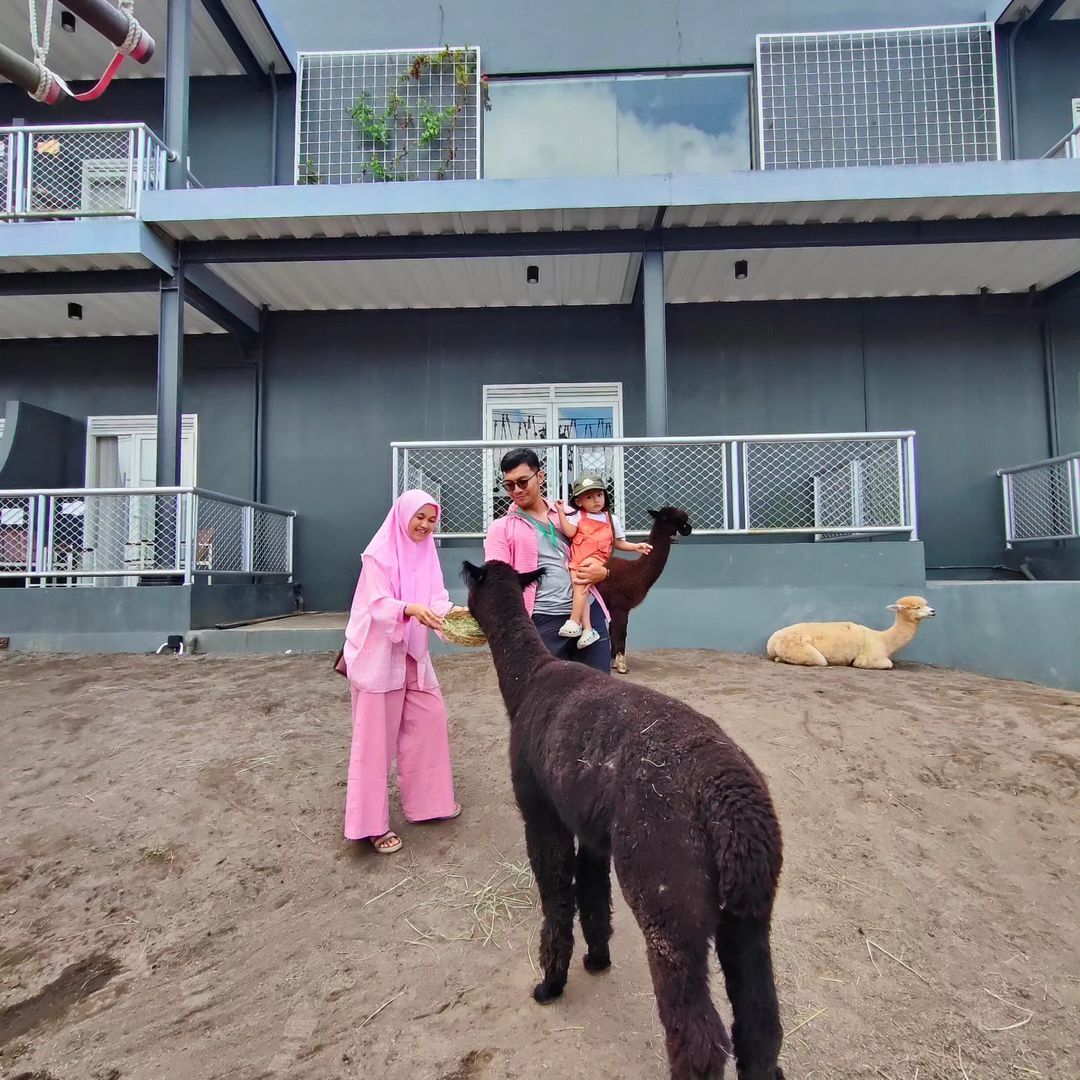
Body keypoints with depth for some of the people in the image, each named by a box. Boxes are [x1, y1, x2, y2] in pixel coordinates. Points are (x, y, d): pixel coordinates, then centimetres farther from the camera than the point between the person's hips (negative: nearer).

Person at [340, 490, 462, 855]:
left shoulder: (426, 554, 7)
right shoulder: (379, 552, -13)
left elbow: (436, 598, 1)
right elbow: (378, 604, -20)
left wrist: (452, 611, -20)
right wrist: (411, 609, -38)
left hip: (413, 652, 7)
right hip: (379, 653, -7)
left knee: (429, 718, 10)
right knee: (376, 734, -1)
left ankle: (426, 798, 27)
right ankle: (372, 823, 9)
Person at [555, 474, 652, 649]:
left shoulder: (612, 519, 18)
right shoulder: (577, 515, 12)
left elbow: (619, 543, 22)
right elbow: (569, 532, -3)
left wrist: (636, 547, 10)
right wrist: (561, 512, -5)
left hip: (596, 560, -1)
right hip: (577, 561, 1)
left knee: (581, 585, -24)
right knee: (582, 589, -14)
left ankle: (574, 623, -21)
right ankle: (587, 629, -13)